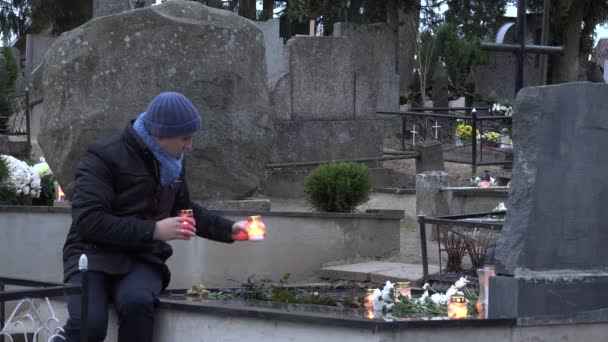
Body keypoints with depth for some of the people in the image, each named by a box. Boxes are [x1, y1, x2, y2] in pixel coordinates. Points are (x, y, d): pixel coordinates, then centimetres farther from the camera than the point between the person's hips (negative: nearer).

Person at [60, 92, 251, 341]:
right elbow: (89, 221, -19)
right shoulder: (103, 157, -10)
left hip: (142, 258, 4)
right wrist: (153, 230, -21)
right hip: (94, 255, -4)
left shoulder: (171, 163, 12)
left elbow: (185, 209, 31)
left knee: (137, 303, -33)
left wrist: (229, 230, 17)